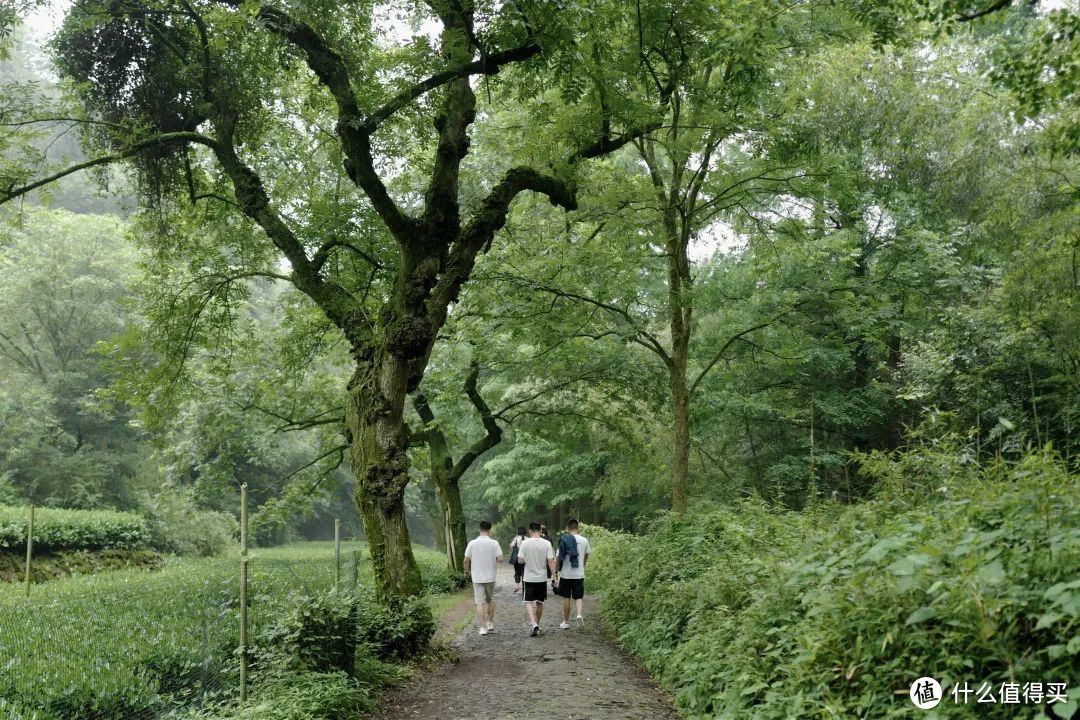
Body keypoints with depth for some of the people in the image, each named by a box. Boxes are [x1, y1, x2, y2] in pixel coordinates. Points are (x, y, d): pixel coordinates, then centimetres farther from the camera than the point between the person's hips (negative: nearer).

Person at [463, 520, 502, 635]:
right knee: (491, 600, 20)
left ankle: (482, 627, -2)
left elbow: (466, 560, -3)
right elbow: (500, 558, -13)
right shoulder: (494, 543, -8)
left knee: (480, 602, 2)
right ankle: (490, 623, 26)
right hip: (490, 577, 0)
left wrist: (466, 571, 14)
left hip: (477, 577, 0)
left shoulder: (472, 543, -5)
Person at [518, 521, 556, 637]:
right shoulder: (546, 543, -6)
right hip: (542, 577, 2)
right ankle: (537, 625, 28)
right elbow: (550, 561, -8)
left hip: (529, 578, -2)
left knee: (528, 602, 1)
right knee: (540, 602, 17)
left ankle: (534, 625, -18)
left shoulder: (525, 543, -9)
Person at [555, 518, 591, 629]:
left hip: (566, 574, -2)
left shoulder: (563, 540, -9)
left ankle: (566, 622, 17)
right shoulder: (584, 540, 0)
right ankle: (579, 614, -15)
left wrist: (556, 571, 3)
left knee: (566, 598, 10)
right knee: (578, 597, 11)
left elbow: (559, 558, -8)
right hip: (579, 574, 2)